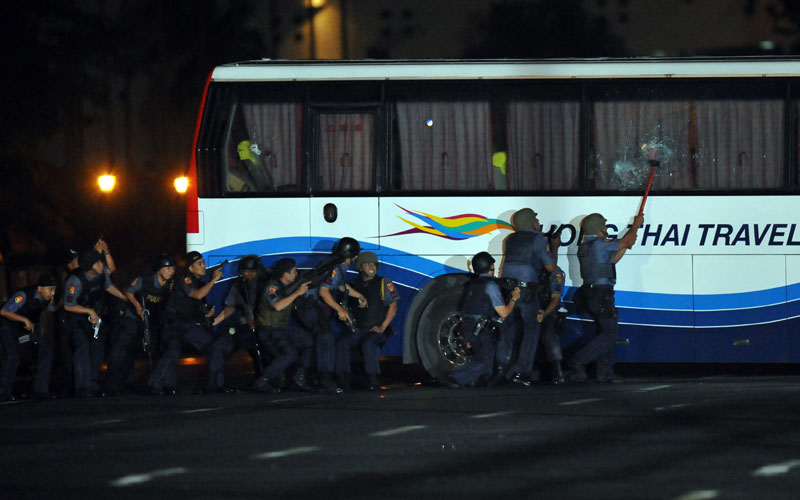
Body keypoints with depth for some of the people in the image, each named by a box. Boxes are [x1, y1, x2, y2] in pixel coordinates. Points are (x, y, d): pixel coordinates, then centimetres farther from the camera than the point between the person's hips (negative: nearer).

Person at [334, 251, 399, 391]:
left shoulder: (384, 283, 5)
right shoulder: (353, 284, 15)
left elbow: (393, 306, 0)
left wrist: (382, 327, -8)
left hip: (377, 330, -4)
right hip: (357, 329, 4)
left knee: (369, 344, -35)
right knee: (341, 343, -23)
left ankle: (373, 381, -32)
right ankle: (342, 381, -21)